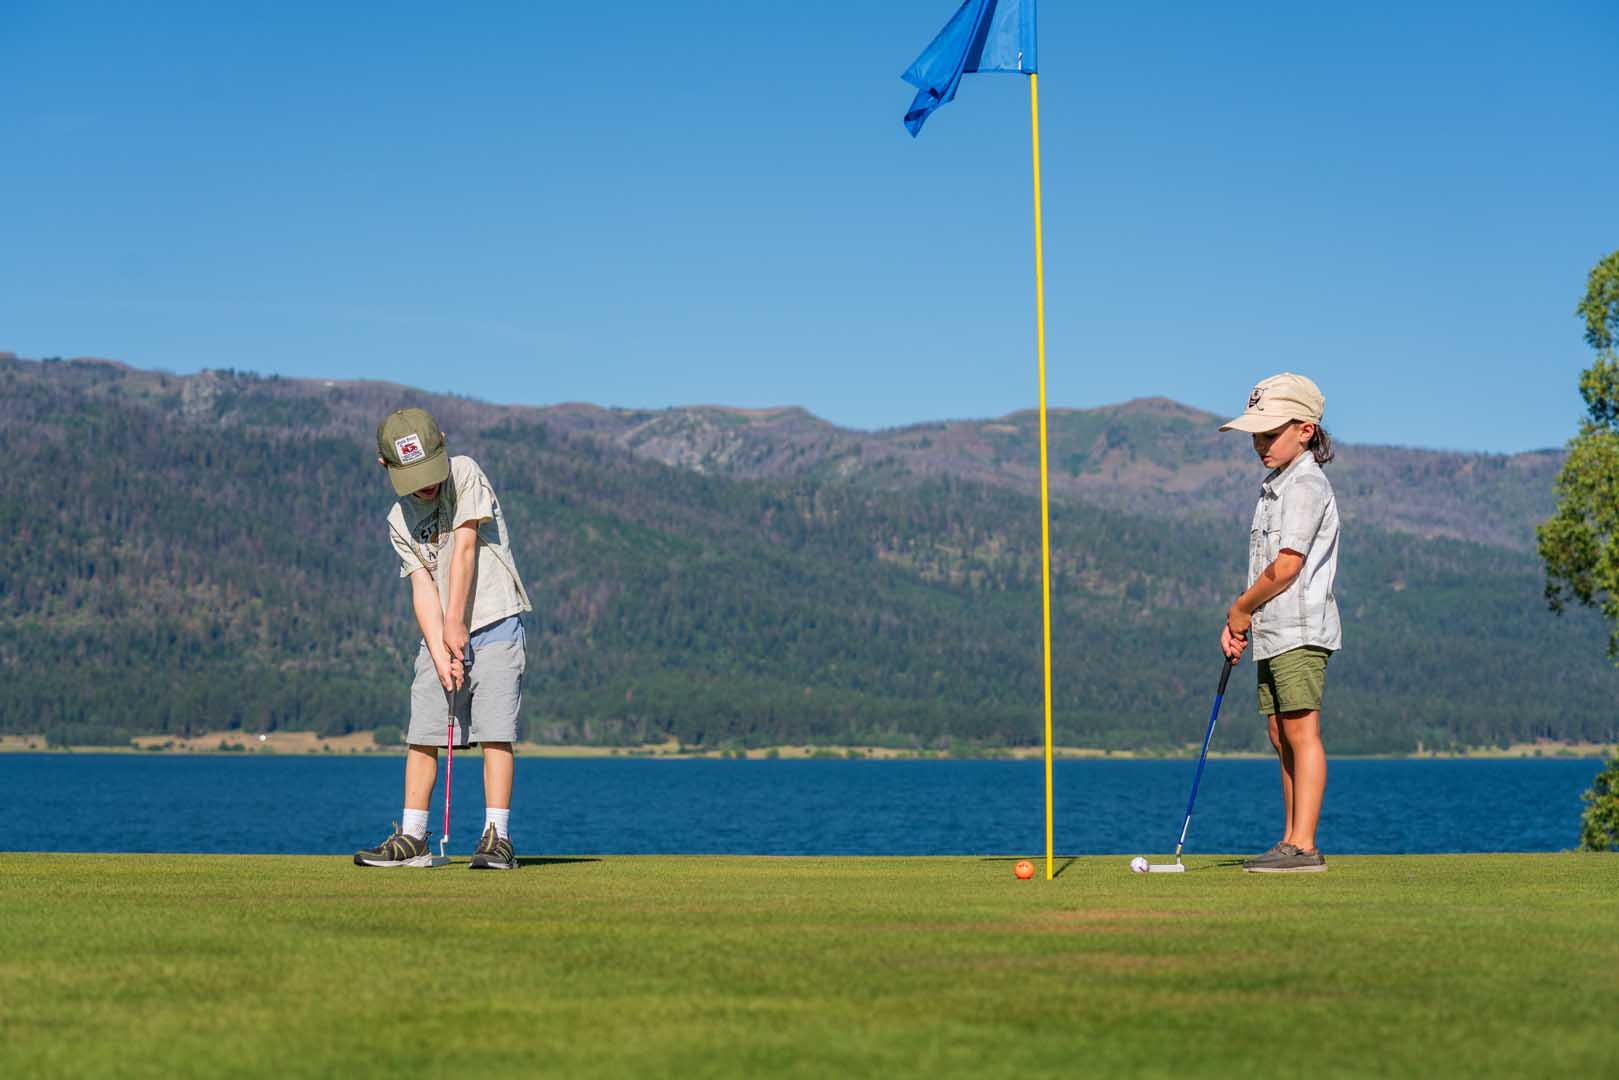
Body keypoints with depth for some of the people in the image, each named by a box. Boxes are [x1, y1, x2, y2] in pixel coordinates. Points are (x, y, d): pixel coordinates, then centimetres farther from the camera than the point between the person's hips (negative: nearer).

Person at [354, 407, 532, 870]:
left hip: (494, 623, -5)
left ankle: (497, 838, -11)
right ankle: (412, 839, 11)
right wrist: (441, 654, -14)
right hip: (440, 635, 5)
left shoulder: (466, 472, -6)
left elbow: (465, 547, -12)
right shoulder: (400, 520, 6)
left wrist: (455, 622, -14)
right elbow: (423, 586, -3)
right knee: (422, 734, 4)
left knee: (494, 731, -11)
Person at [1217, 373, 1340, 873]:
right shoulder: (1275, 488, 19)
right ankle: (1291, 841, 15)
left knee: (1301, 733, -10)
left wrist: (1241, 608, -6)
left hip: (1300, 629, -10)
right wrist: (1237, 623, 8)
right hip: (1273, 632, 10)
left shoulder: (1306, 486, -11)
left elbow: (1286, 567, -18)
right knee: (1282, 738, 10)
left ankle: (1303, 846, -12)